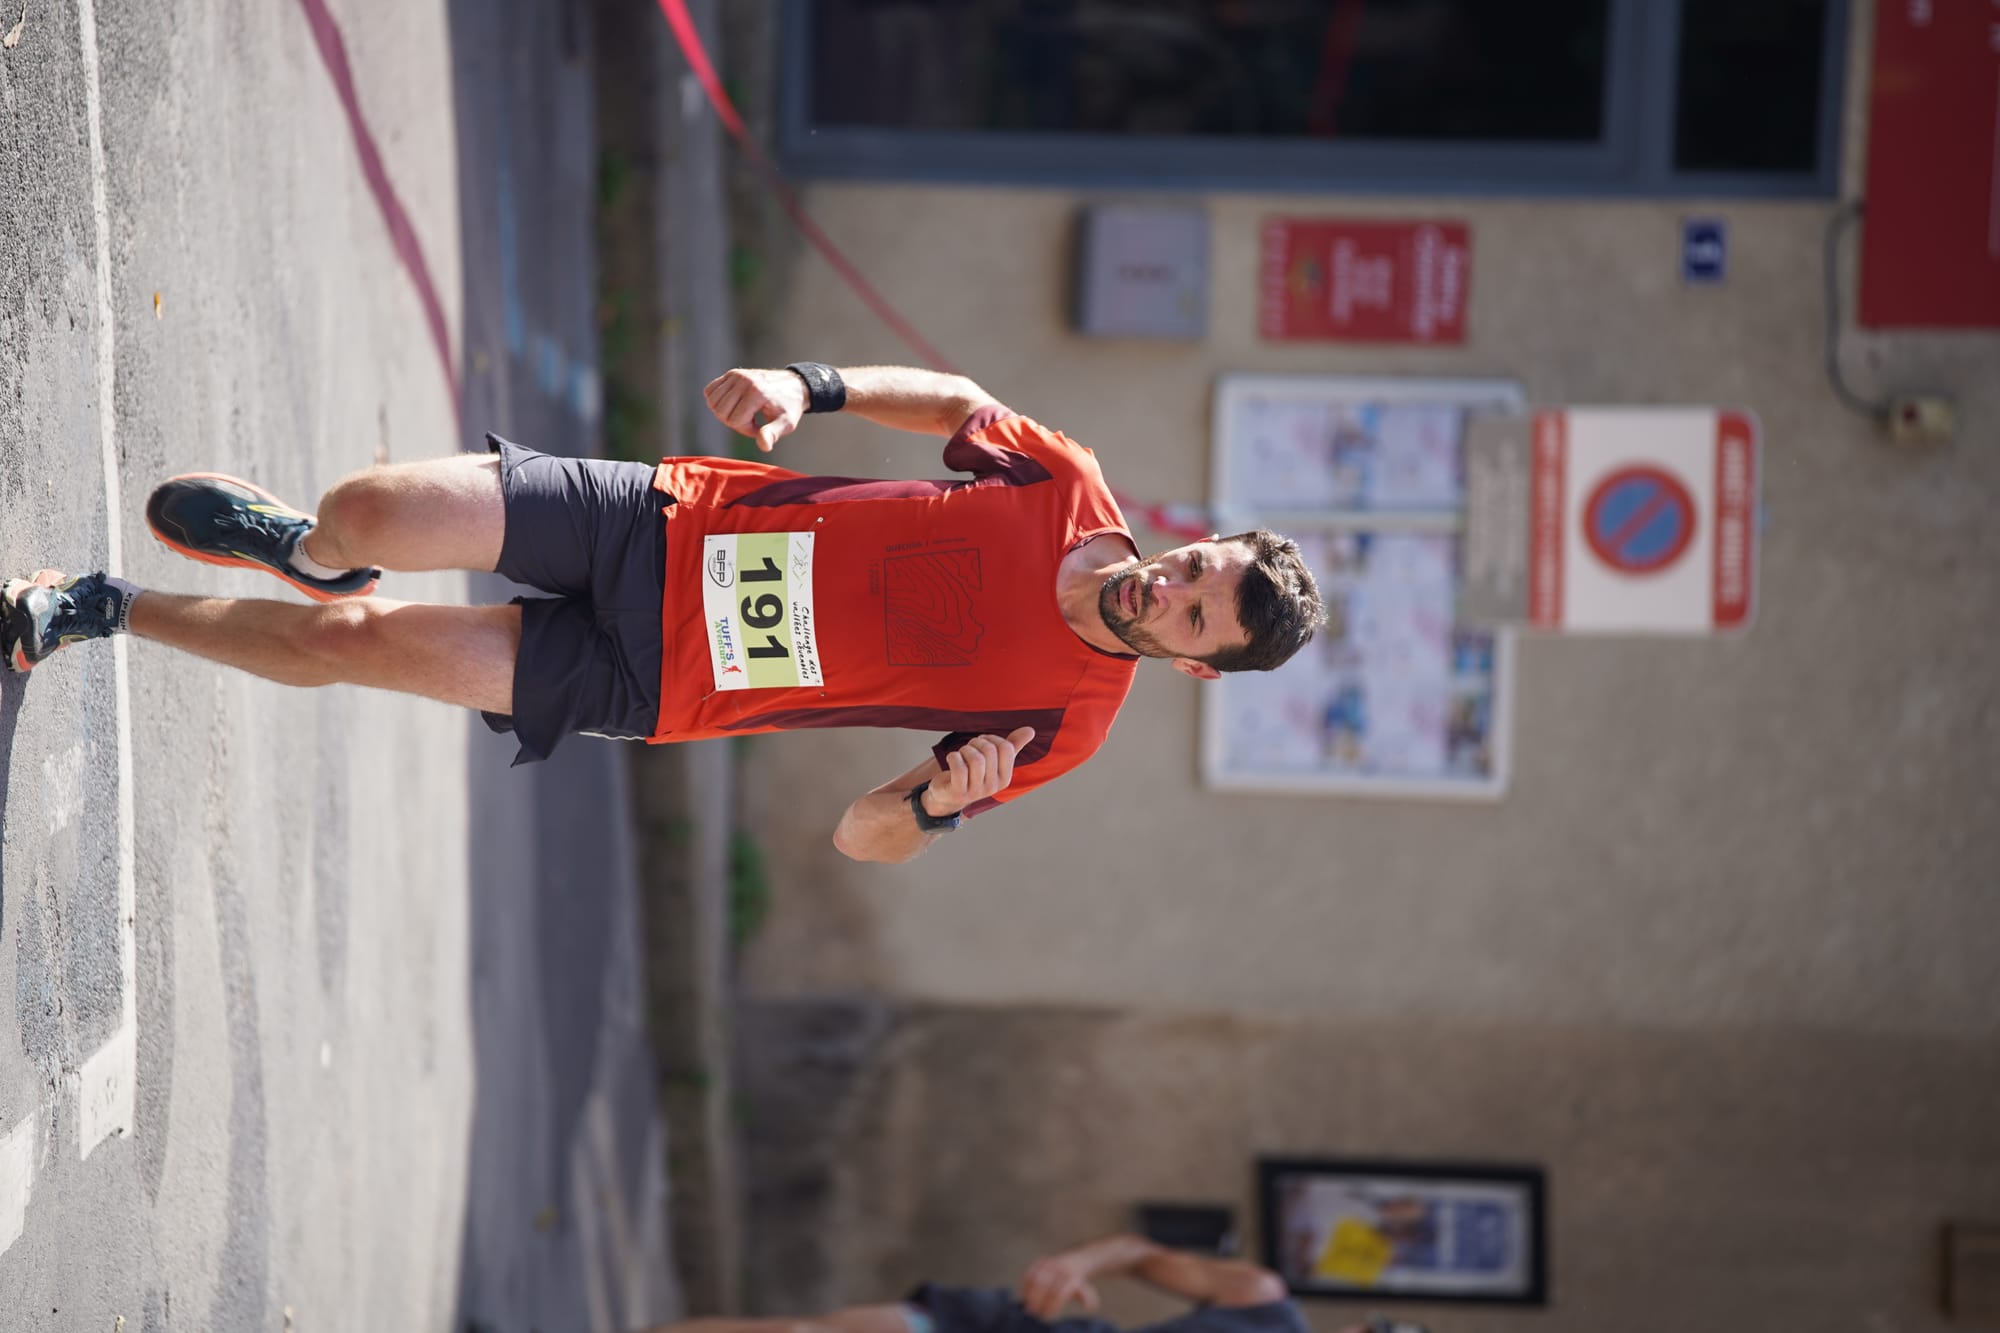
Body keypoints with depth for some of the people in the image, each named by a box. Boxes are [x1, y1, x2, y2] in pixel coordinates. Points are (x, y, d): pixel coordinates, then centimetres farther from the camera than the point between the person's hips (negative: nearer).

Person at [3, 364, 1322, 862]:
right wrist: (810, 386, -7)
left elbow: (862, 837, -6)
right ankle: (308, 550, 30)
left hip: (648, 684, -2)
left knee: (359, 644, -9)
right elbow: (956, 399, 9)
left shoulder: (1064, 724, -14)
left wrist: (937, 801, -29)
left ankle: (108, 609, 18)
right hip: (663, 520, 2)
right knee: (365, 516, -12)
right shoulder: (1067, 486, -10)